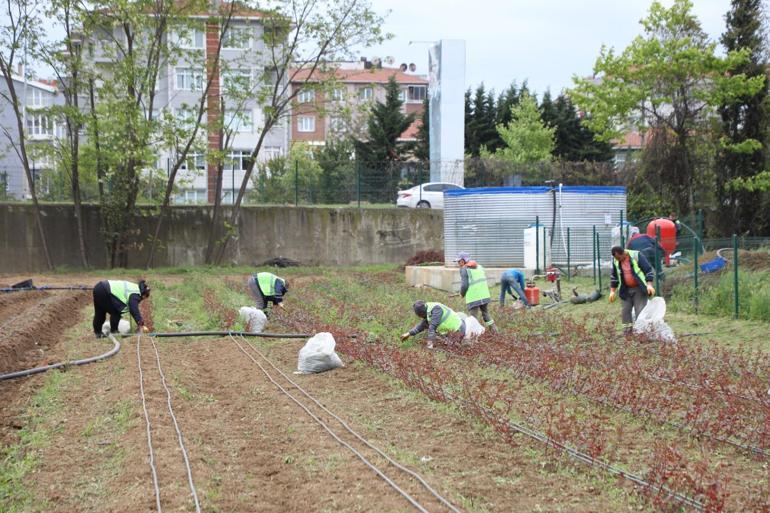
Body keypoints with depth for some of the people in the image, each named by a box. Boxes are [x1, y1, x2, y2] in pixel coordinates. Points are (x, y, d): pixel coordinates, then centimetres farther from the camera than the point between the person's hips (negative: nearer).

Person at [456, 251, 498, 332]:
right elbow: (484, 281, 16)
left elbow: (464, 285, -12)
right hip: (485, 296, 7)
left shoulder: (464, 269, -8)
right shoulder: (479, 267, 14)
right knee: (486, 314, 21)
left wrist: (462, 293, 6)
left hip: (473, 298, -7)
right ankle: (495, 331, 21)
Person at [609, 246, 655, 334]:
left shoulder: (636, 256, -15)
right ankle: (627, 332, 9)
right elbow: (614, 276, 12)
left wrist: (649, 284, -22)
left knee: (640, 311, -7)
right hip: (625, 290, 5)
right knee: (625, 311, 2)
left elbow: (649, 270, -13)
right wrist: (612, 291, 9)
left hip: (639, 289, -5)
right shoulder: (615, 260, -1)